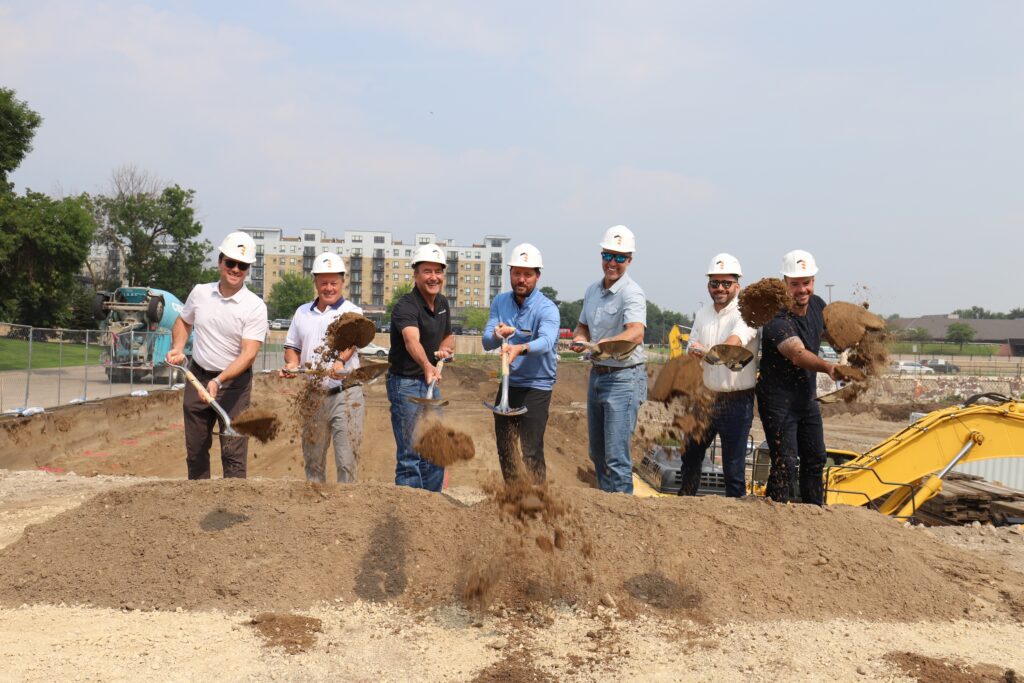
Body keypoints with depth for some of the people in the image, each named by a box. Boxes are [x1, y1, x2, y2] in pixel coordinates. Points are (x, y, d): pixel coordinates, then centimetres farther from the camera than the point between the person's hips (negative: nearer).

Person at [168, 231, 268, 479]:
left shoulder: (255, 307, -13)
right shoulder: (199, 292, 2)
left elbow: (248, 354, -19)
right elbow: (183, 322, 21)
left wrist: (219, 380, -31)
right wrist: (178, 347, 2)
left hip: (234, 382, -5)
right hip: (197, 376, 5)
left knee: (233, 453, -7)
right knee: (195, 449, 13)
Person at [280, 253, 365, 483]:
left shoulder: (352, 312, -2)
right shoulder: (302, 312, 13)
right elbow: (292, 346, 19)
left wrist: (340, 361, -42)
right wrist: (292, 364, -4)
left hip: (345, 395, -5)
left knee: (346, 460, -7)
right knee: (312, 460, 14)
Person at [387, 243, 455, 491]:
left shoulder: (442, 304, 5)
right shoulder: (406, 306, -21)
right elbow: (412, 340, -41)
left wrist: (444, 348, -1)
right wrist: (427, 366, -60)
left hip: (430, 383, 8)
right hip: (406, 384, -8)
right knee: (410, 455, -6)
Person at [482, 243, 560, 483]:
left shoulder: (547, 309, -14)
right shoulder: (500, 302, 2)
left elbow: (546, 342, -34)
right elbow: (486, 342, -7)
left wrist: (520, 348, -53)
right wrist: (497, 335, -30)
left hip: (536, 385, -6)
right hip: (507, 383, 6)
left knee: (532, 452, -10)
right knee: (504, 447, 15)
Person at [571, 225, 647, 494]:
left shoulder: (631, 293, -16)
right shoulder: (592, 290, 10)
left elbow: (637, 333, -33)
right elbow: (583, 327, 21)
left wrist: (607, 343, -52)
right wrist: (578, 339, -3)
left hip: (624, 378, -8)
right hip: (597, 374, 8)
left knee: (616, 455, -11)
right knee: (597, 452, 18)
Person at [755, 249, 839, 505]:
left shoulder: (816, 304, -1)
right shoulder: (777, 320, -27)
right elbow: (798, 353, -43)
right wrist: (828, 367, -59)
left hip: (807, 399, 8)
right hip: (778, 400, -8)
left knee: (815, 460, 15)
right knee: (785, 464, -13)